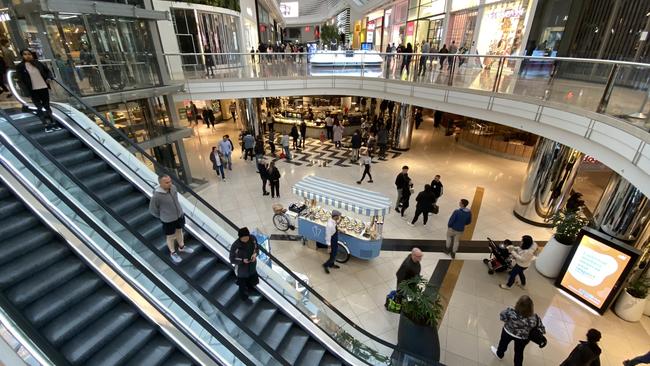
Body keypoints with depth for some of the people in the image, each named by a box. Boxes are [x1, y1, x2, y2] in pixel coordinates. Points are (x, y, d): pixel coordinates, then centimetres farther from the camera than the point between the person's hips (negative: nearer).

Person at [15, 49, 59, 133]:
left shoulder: (38, 63, 5)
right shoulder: (20, 67, -3)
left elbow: (48, 71, 19)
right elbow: (20, 80, -5)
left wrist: (49, 78, -2)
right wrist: (27, 91, -14)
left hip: (44, 88, 3)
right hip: (33, 90, -2)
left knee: (47, 106, 12)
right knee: (39, 108, -3)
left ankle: (52, 123, 19)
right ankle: (47, 125, -1)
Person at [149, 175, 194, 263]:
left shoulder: (173, 187, -14)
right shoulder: (156, 196, -30)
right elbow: (152, 210, -13)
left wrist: (178, 210, 12)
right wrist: (163, 217, 0)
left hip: (179, 215, 5)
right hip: (168, 220, -5)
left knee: (179, 231, 26)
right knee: (170, 237, 17)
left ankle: (182, 247, 51)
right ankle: (173, 253, 42)